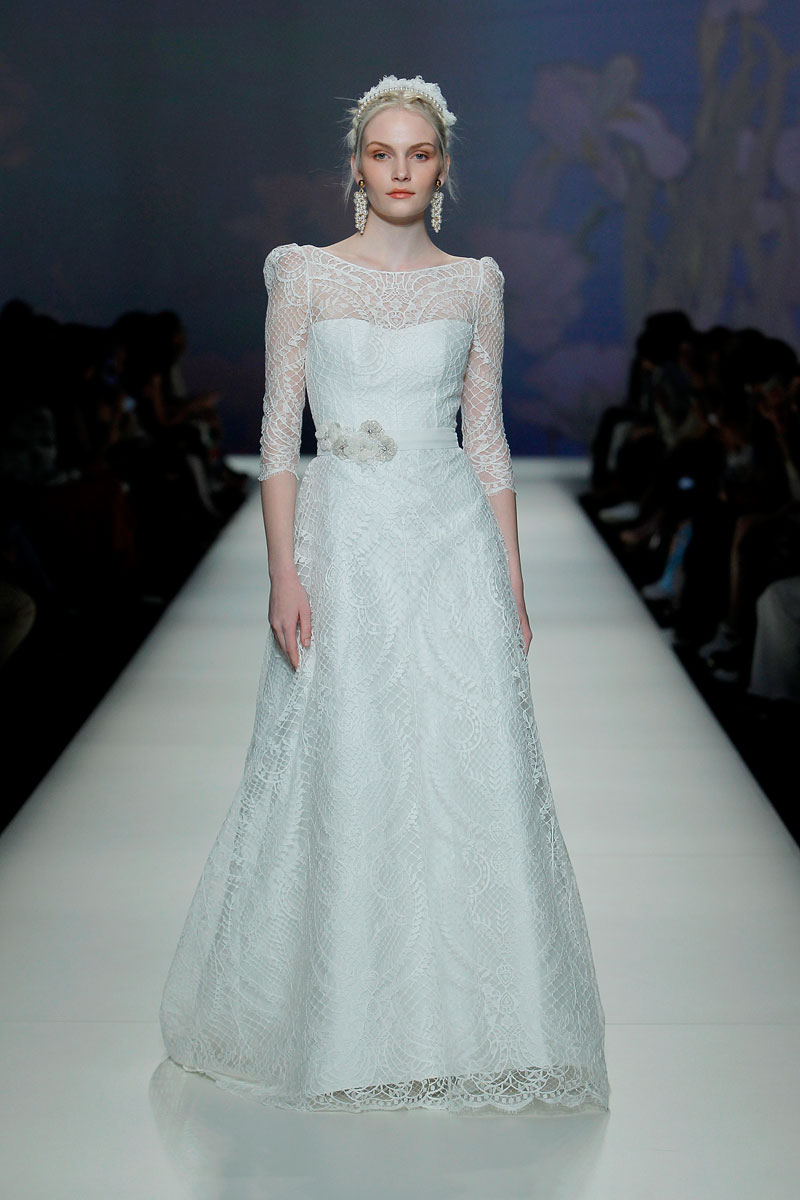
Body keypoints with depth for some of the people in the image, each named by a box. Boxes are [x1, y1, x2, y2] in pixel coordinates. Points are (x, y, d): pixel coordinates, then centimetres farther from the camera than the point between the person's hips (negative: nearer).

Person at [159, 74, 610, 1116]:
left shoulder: (474, 285, 9)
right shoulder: (306, 273, 3)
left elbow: (487, 440, 10)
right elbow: (279, 430, -1)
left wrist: (513, 585, 5)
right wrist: (284, 574, -10)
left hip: (454, 540, 2)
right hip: (344, 541, -2)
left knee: (471, 775, 0)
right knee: (345, 775, 2)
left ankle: (467, 1019, 14)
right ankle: (342, 1020, 19)